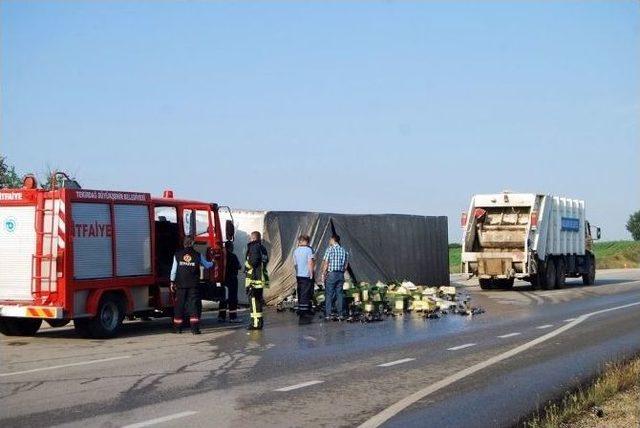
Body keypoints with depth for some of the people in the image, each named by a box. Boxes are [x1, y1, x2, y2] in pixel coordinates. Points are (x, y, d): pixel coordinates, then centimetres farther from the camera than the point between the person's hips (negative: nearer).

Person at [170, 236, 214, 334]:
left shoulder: (177, 255, 1)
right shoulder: (198, 255, 0)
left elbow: (174, 270, 3)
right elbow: (207, 265, 14)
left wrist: (172, 282, 11)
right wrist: (212, 262, 36)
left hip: (181, 284, 1)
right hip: (194, 285, -1)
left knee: (179, 305, 9)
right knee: (194, 304, -1)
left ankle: (177, 327, 13)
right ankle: (195, 328, -10)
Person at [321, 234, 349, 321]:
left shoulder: (330, 249, -7)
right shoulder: (344, 251, 10)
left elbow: (326, 264, -9)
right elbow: (346, 265, 12)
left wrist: (323, 275, -4)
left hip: (331, 274, -5)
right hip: (341, 275, 5)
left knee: (329, 295, -2)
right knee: (339, 294, 9)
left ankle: (328, 315, -5)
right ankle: (341, 314, 8)